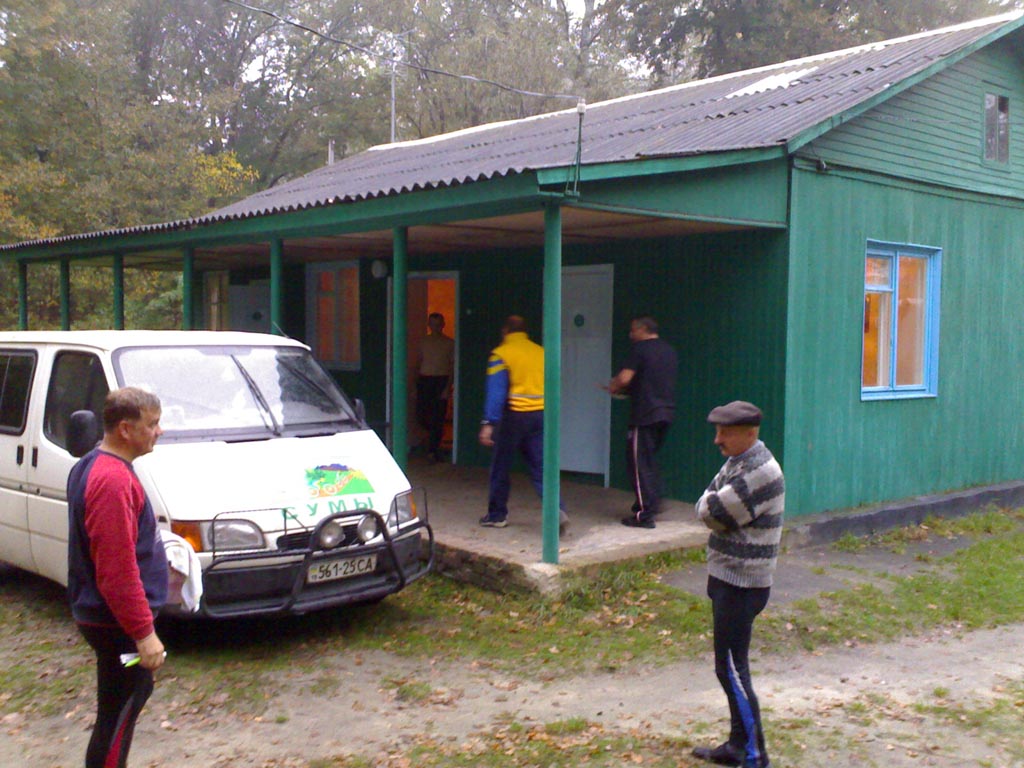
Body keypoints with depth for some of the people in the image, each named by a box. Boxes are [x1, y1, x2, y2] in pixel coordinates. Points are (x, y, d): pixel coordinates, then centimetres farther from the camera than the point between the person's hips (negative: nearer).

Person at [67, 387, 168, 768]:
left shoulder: (95, 466, 8)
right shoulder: (112, 480, -25)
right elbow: (117, 569, -27)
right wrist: (144, 632, -24)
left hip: (103, 614, 11)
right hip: (119, 622, -11)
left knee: (137, 691, 23)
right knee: (118, 716, 1)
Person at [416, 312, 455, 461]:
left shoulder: (449, 343, 1)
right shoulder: (424, 341, 12)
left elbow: (453, 366, -1)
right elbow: (419, 363, 15)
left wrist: (448, 387, -11)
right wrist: (416, 384, 8)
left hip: (441, 381, -3)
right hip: (424, 380, 3)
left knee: (438, 417, -4)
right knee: (421, 414, -1)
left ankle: (433, 449, 5)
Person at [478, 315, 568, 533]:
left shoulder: (501, 355, -5)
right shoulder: (541, 352, 8)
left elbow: (496, 392, -12)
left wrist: (488, 423, -13)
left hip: (514, 416, -4)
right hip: (540, 416, 4)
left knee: (501, 467, 12)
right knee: (540, 469, 4)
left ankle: (497, 515, 21)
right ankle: (557, 510, -13)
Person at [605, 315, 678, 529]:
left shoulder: (640, 349, -10)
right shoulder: (669, 350, 15)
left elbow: (624, 378, -18)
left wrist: (614, 387, 4)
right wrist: (626, 389, 25)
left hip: (645, 415, -8)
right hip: (666, 413, 8)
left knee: (639, 463, -2)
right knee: (649, 459, 21)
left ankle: (645, 515, -3)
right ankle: (652, 502, 23)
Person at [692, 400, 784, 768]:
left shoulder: (760, 473, -21)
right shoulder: (736, 461, 11)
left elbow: (712, 513, -21)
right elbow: (705, 507, 10)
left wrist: (712, 504, -3)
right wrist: (715, 505, -9)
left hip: (741, 585, -10)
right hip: (727, 577, 10)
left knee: (731, 669, -6)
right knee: (732, 666, 17)